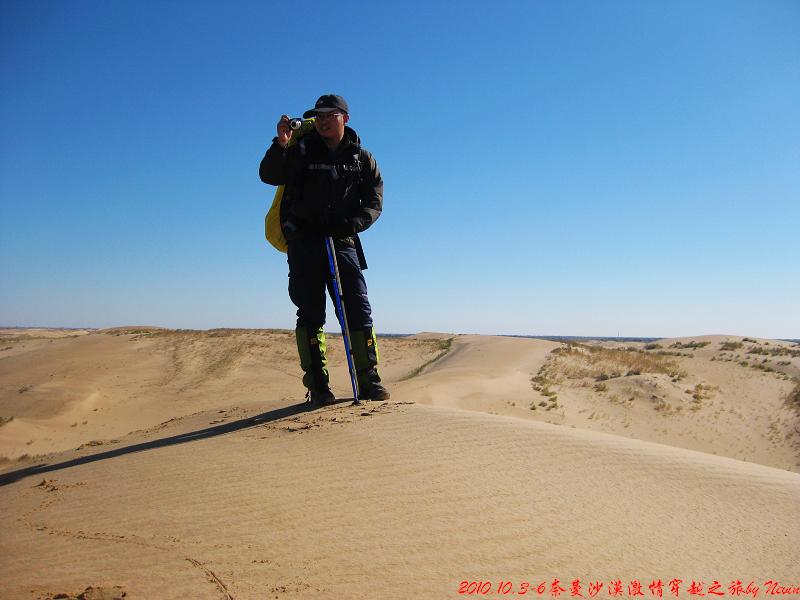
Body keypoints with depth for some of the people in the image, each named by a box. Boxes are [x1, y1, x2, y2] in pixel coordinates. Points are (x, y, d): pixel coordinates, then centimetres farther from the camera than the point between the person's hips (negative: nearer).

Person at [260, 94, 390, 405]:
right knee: (311, 311, -5)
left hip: (343, 242, 2)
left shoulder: (362, 159, 11)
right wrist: (280, 146, -23)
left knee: (359, 309, -4)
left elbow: (374, 203, 6)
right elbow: (270, 176, -6)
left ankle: (369, 381, 3)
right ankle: (317, 384, 0)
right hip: (304, 240, -1)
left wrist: (352, 224, -13)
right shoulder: (301, 151, 6)